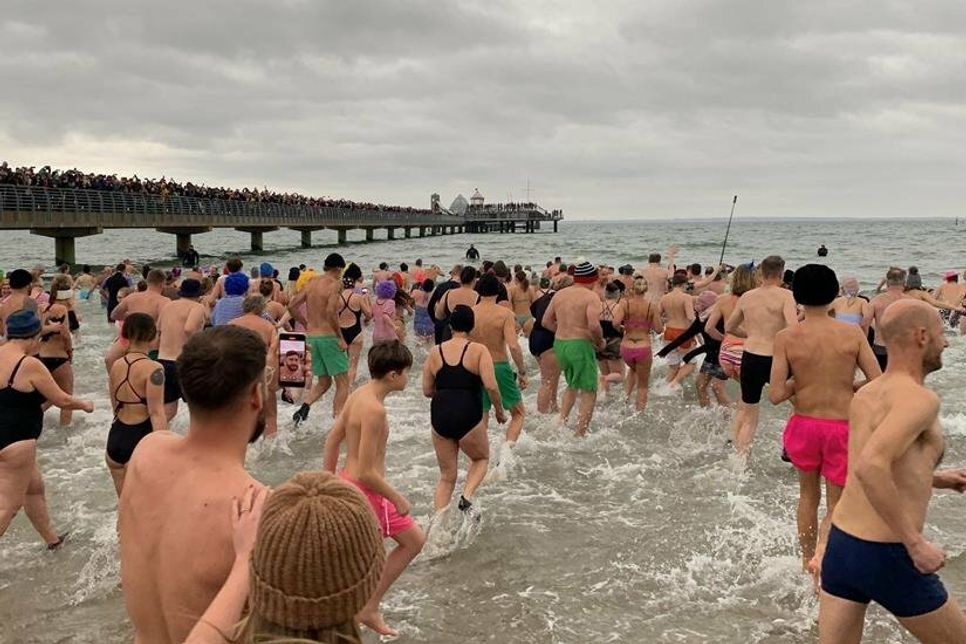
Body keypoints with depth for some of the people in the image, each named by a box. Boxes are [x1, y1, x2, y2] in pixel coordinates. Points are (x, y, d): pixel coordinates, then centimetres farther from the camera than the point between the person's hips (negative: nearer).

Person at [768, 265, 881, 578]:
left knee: (808, 495, 24)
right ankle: (822, 551, -14)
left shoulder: (787, 337, -9)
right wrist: (848, 386, 11)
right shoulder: (852, 333, -7)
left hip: (803, 425, 1)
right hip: (842, 427, -1)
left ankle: (807, 559, 34)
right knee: (836, 503, 13)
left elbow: (775, 396, -14)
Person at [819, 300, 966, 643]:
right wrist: (916, 543, -24)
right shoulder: (920, 399, -17)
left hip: (840, 545, 7)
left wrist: (936, 479, 30)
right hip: (888, 558, -7)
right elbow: (869, 467, -32)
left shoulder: (865, 394, 8)